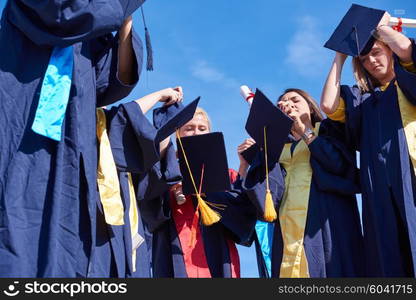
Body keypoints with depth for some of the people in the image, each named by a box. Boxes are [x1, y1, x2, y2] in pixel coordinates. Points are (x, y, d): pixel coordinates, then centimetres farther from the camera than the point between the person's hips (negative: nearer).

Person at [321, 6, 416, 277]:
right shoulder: (360, 97, 24)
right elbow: (328, 106, 4)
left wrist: (379, 25, 14)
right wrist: (339, 58, 16)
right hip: (380, 187, 3)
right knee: (389, 257, -4)